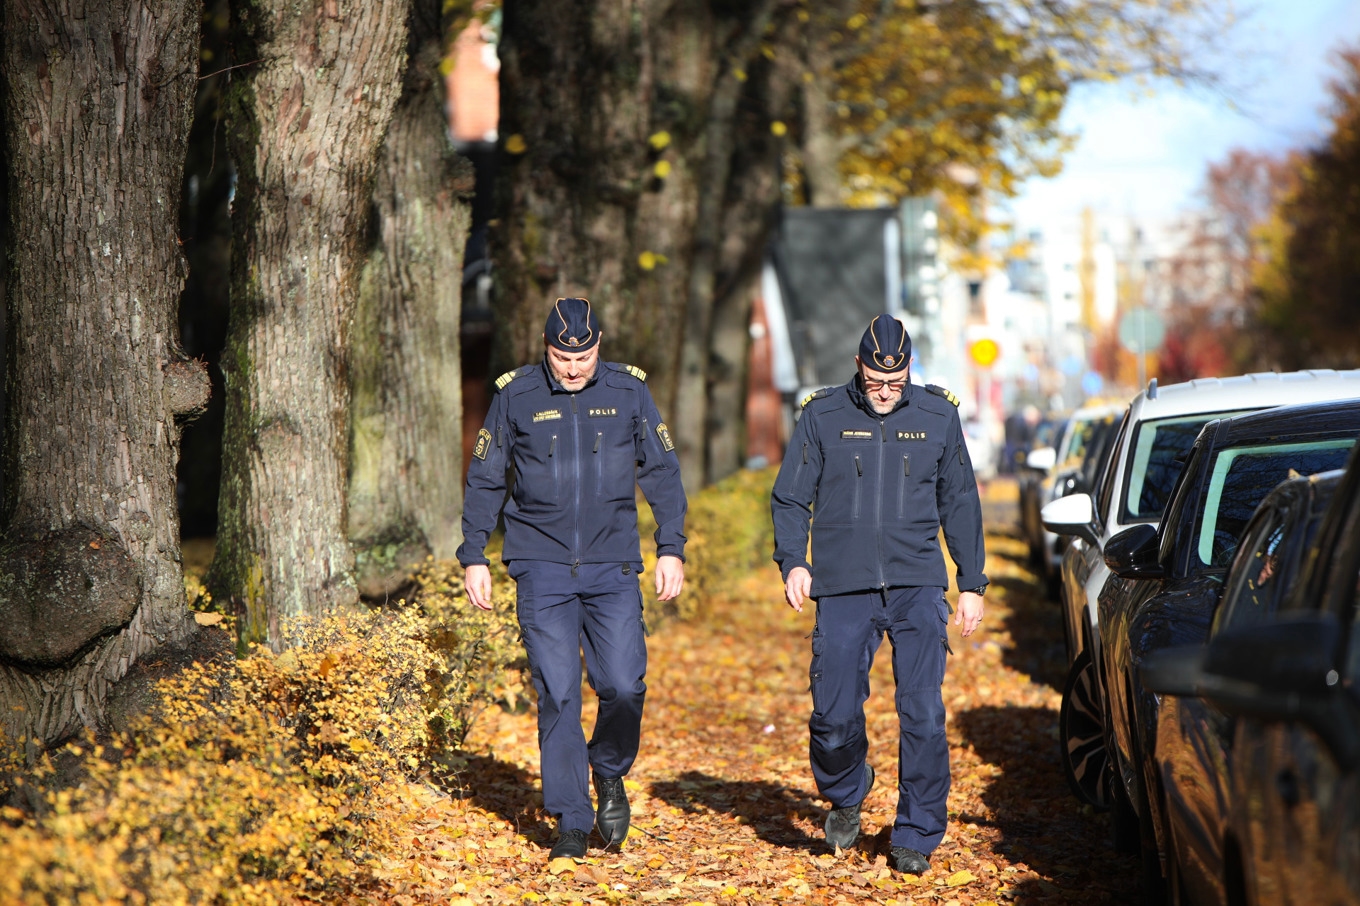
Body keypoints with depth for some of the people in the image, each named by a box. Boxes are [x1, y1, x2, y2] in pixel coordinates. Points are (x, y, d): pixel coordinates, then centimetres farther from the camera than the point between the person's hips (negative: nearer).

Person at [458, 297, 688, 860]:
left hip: (613, 566, 1)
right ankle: (571, 822, 5)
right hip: (541, 567, 0)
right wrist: (474, 556, 6)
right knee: (556, 694, -5)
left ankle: (609, 774, 21)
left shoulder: (628, 391, 3)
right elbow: (483, 480, 9)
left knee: (624, 685, -9)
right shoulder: (514, 396, 1)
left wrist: (671, 548, 4)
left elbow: (662, 472, 10)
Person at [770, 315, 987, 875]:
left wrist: (972, 584, 12)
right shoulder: (823, 416, 4)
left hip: (917, 584, 0)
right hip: (843, 588, 0)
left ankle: (917, 836, 5)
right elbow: (789, 497, 8)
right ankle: (845, 795, 27)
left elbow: (960, 505, 15)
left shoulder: (937, 416, 8)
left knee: (923, 714, -7)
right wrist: (793, 562, -8)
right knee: (834, 714, -4)